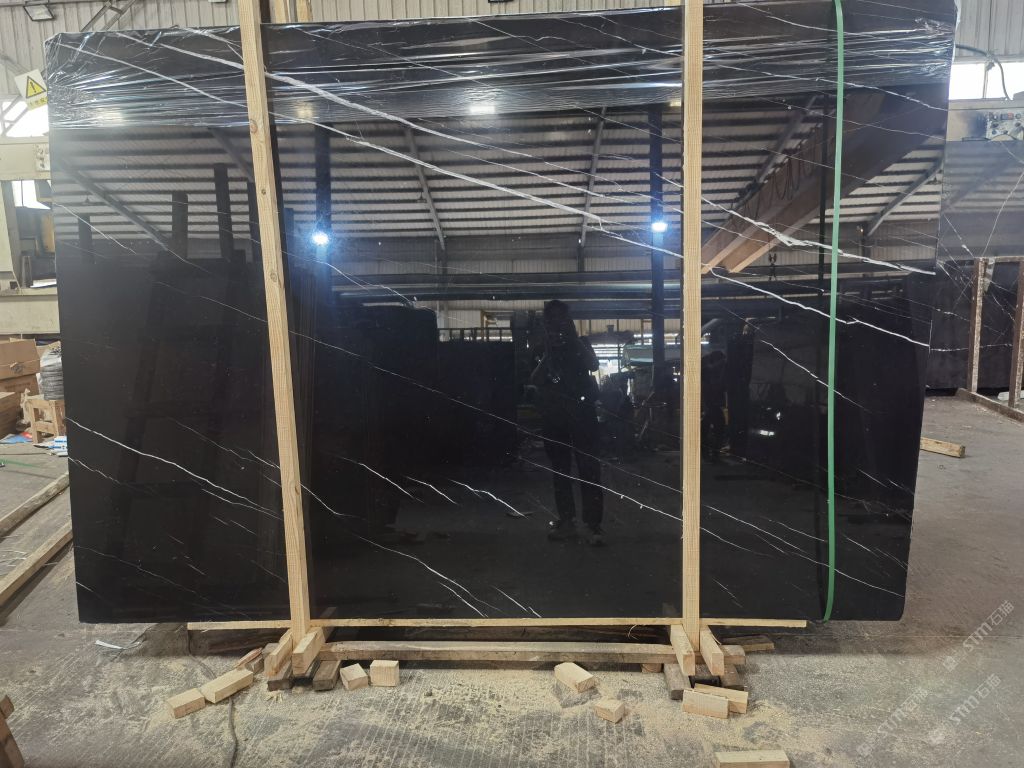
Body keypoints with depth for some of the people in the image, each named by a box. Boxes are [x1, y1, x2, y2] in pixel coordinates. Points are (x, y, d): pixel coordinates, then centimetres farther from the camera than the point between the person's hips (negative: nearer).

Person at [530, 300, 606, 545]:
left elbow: (593, 365, -11)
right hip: (553, 415, 3)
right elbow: (535, 380, 1)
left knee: (588, 468, -8)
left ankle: (593, 523, -7)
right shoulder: (543, 349, 13)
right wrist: (548, 353, -9)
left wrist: (573, 338, -11)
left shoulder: (580, 344, 9)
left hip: (581, 412, -3)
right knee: (559, 469, 6)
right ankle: (566, 520, 14)